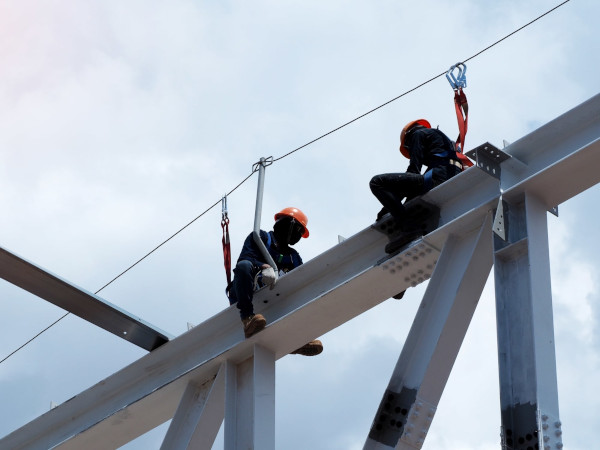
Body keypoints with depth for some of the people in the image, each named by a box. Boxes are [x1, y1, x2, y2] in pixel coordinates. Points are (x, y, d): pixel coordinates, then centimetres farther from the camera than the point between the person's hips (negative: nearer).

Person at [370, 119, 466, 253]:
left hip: (438, 177, -9)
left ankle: (408, 228, -26)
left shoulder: (418, 133, 14)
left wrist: (390, 205, 0)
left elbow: (414, 168, 0)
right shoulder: (442, 138, 38)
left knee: (377, 182, -12)